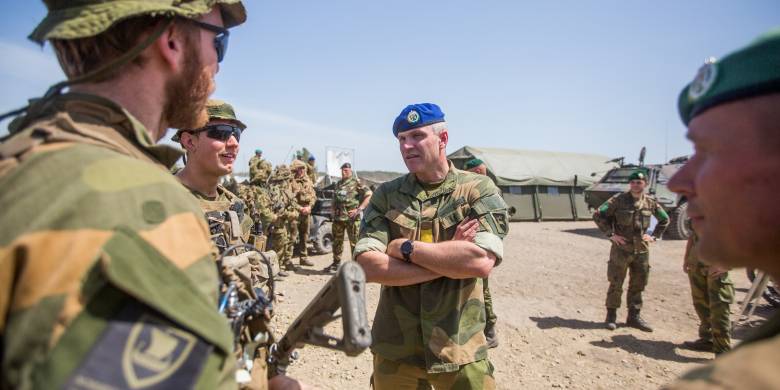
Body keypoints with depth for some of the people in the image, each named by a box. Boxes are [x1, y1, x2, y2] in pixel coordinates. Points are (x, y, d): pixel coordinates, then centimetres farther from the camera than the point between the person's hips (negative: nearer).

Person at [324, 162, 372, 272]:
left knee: (354, 242, -3)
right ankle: (336, 263, 27)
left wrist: (359, 209, -14)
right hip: (338, 217, 7)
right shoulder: (338, 183, 16)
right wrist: (332, 209, 11)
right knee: (337, 241, 14)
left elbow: (369, 195, -10)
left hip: (351, 218, -7)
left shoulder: (356, 182, -4)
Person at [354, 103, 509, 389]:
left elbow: (481, 262, -21)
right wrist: (449, 260, -16)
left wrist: (405, 248, -14)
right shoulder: (386, 195, 0)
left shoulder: (479, 190, -5)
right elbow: (366, 266, -12)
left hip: (460, 352, -1)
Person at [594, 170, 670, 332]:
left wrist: (655, 236, 9)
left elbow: (665, 219, 20)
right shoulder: (618, 200, -8)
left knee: (637, 285, 11)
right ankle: (611, 315, 14)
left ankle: (634, 316, 24)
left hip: (642, 250, 4)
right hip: (621, 249, -4)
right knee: (616, 284, 2)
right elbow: (598, 215, -8)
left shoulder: (650, 203, 4)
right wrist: (611, 234, -11)